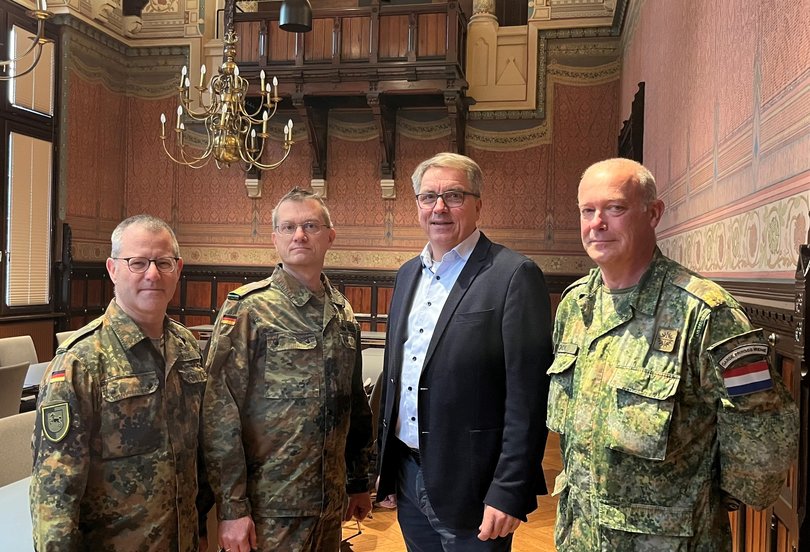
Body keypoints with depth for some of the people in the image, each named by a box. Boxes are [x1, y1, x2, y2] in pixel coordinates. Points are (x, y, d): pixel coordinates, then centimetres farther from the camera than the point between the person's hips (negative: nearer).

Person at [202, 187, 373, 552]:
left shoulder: (343, 313, 8)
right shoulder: (248, 307, -9)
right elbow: (219, 412, -13)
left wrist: (359, 482, 16)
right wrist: (231, 508, -15)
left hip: (330, 504, 6)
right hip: (269, 507, -5)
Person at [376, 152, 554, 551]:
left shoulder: (515, 275, -14)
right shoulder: (407, 274, 8)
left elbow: (527, 396, -16)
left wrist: (509, 493, -17)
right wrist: (384, 460, 15)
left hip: (469, 488, -6)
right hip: (407, 477, 6)